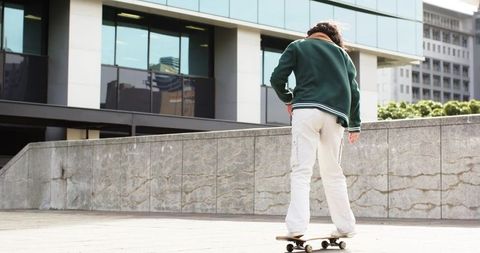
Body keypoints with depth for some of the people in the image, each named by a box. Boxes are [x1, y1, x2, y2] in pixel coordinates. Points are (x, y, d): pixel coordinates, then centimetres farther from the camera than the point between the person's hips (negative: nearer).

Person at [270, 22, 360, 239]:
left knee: (301, 169, -7)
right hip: (335, 115, 3)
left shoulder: (297, 46, 17)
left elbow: (277, 78, 6)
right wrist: (355, 125, 19)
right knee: (333, 172, 12)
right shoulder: (341, 53, 25)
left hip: (306, 109, -3)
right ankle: (345, 226, 13)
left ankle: (297, 225, -20)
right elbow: (354, 90, 17)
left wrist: (287, 99, 23)